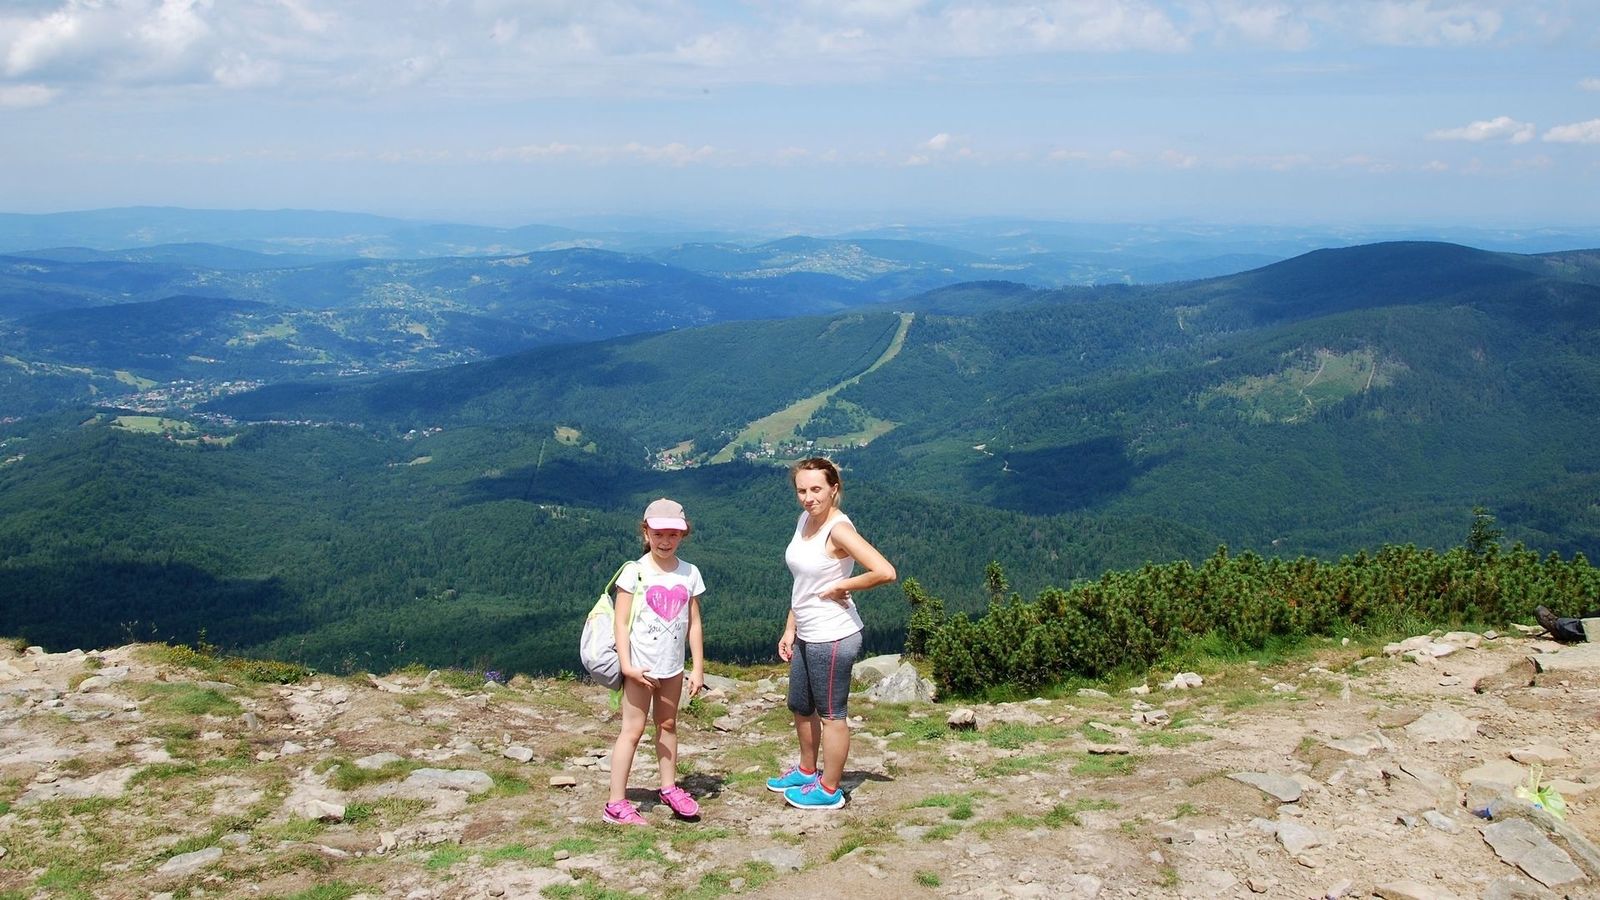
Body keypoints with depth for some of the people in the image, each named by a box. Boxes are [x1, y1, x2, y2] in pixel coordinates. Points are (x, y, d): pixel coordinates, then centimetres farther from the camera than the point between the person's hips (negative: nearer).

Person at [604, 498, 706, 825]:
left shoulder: (689, 574, 0)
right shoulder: (635, 573, -11)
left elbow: (694, 624, 4)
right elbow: (622, 623, -11)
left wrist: (698, 668, 3)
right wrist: (627, 665, -18)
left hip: (672, 665, 4)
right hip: (641, 666, -4)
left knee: (668, 724, 16)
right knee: (633, 728, -3)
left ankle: (669, 787, 30)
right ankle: (616, 803, 1)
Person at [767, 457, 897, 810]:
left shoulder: (838, 530, -22)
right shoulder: (805, 520, 5)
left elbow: (885, 572, -33)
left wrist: (841, 586, -21)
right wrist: (790, 630, 14)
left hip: (833, 637, -9)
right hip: (806, 635, 9)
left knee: (831, 714, 6)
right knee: (800, 707, 24)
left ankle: (829, 790, 21)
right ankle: (806, 771, 44)